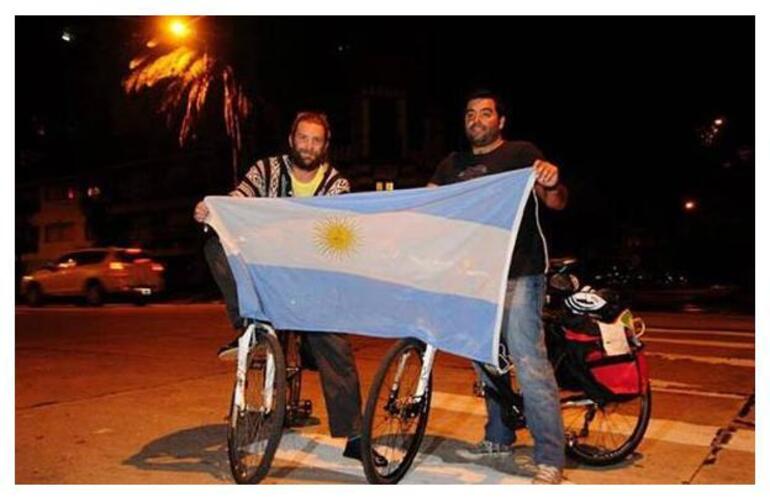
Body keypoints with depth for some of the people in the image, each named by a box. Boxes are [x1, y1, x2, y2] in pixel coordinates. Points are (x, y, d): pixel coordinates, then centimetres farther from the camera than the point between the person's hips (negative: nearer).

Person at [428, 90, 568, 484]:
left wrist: (551, 185, -31)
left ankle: (550, 459, -5)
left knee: (528, 361, -11)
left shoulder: (521, 153, 1)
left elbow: (555, 202, -8)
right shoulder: (453, 165, 16)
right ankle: (499, 437, 29)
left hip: (518, 273, -6)